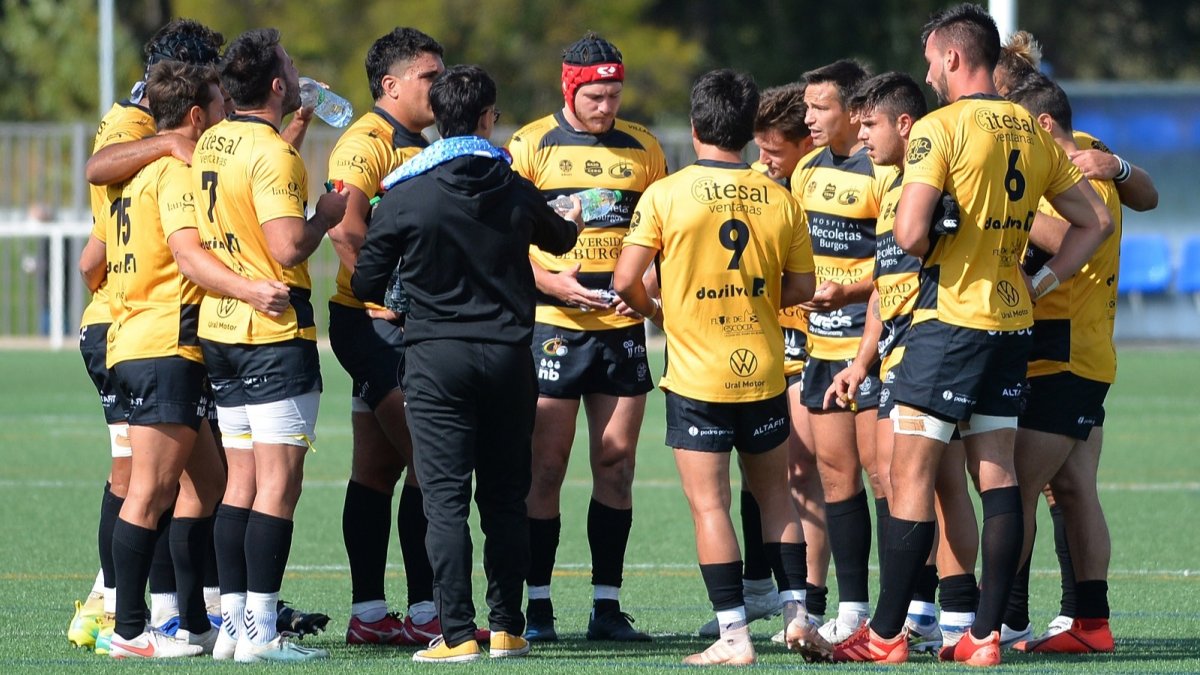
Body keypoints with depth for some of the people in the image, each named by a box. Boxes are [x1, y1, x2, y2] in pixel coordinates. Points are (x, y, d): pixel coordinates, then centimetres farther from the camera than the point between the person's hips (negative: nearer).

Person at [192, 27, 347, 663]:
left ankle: (232, 622, 10)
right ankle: (260, 632, -10)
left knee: (240, 483, 11)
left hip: (219, 328, 8)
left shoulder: (209, 144, 9)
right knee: (277, 485, -7)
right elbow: (289, 248, -23)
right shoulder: (273, 153, -16)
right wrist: (327, 214, -3)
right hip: (275, 334, -8)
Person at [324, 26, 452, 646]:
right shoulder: (367, 142, -12)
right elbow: (345, 228, -26)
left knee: (379, 468, 10)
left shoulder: (421, 147, 19)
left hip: (409, 326, 10)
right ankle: (425, 612, -11)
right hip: (374, 322, -10)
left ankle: (368, 613, 12)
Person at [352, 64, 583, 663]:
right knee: (505, 498, 10)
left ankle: (457, 633, -9)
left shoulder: (405, 197, -6)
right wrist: (575, 221, 50)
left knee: (446, 497, -3)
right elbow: (558, 239, 26)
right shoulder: (516, 192, 3)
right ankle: (506, 629, 12)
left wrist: (389, 304, 24)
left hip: (436, 358, -3)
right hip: (508, 355, 3)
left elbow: (366, 285, 0)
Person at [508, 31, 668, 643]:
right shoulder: (532, 146, 0)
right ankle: (537, 607, 2)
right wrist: (551, 281, -16)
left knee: (616, 464, 3)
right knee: (547, 465, -4)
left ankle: (608, 607, 9)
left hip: (623, 326, 3)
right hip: (552, 324, -3)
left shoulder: (642, 149, 10)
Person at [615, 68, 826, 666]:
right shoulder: (780, 199, 1)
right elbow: (800, 289, 7)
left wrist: (656, 312, 9)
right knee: (776, 497, 17)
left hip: (697, 376, -3)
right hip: (764, 371, 3)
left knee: (708, 505, -1)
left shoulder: (666, 195, -9)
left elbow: (626, 280, -11)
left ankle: (734, 634, -4)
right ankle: (796, 612, 12)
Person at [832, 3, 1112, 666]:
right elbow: (1095, 221, 15)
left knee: (911, 477, -3)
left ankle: (885, 634, -1)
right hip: (1012, 320, 7)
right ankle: (986, 633, 6)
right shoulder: (1033, 133, 9)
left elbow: (909, 234, -21)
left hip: (950, 318, -7)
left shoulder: (939, 129, -12)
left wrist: (931, 254, 2)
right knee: (996, 474, 7)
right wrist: (1041, 282, 12)